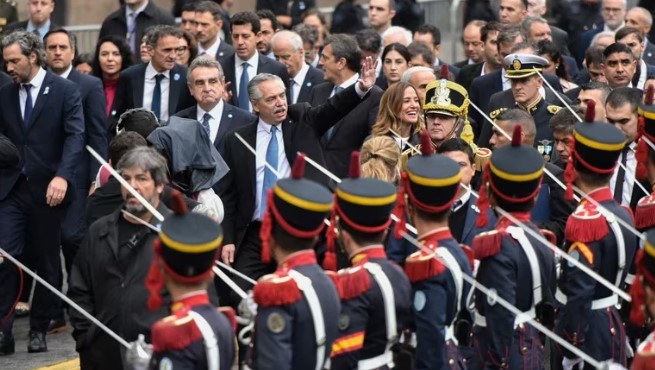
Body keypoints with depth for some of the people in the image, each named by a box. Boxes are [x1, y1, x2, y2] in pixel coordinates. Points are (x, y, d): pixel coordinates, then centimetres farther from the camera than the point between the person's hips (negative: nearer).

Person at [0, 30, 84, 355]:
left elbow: (75, 136, -11)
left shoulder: (65, 90, -3)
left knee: (46, 263, 7)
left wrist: (62, 176, -23)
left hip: (48, 190, -2)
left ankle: (39, 330, 19)